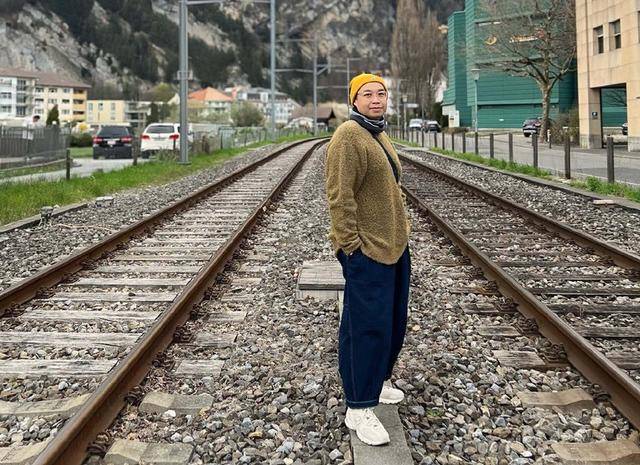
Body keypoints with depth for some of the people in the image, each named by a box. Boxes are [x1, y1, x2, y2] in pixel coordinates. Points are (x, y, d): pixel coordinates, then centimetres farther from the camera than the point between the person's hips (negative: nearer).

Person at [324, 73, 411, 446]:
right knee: (368, 325, -7)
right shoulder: (348, 136, -14)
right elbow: (340, 197, -20)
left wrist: (402, 227, 19)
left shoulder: (381, 135, 16)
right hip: (366, 249, -10)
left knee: (394, 320, 17)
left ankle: (379, 380, 36)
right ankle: (359, 408, 2)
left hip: (395, 245, 10)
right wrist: (350, 244, -21)